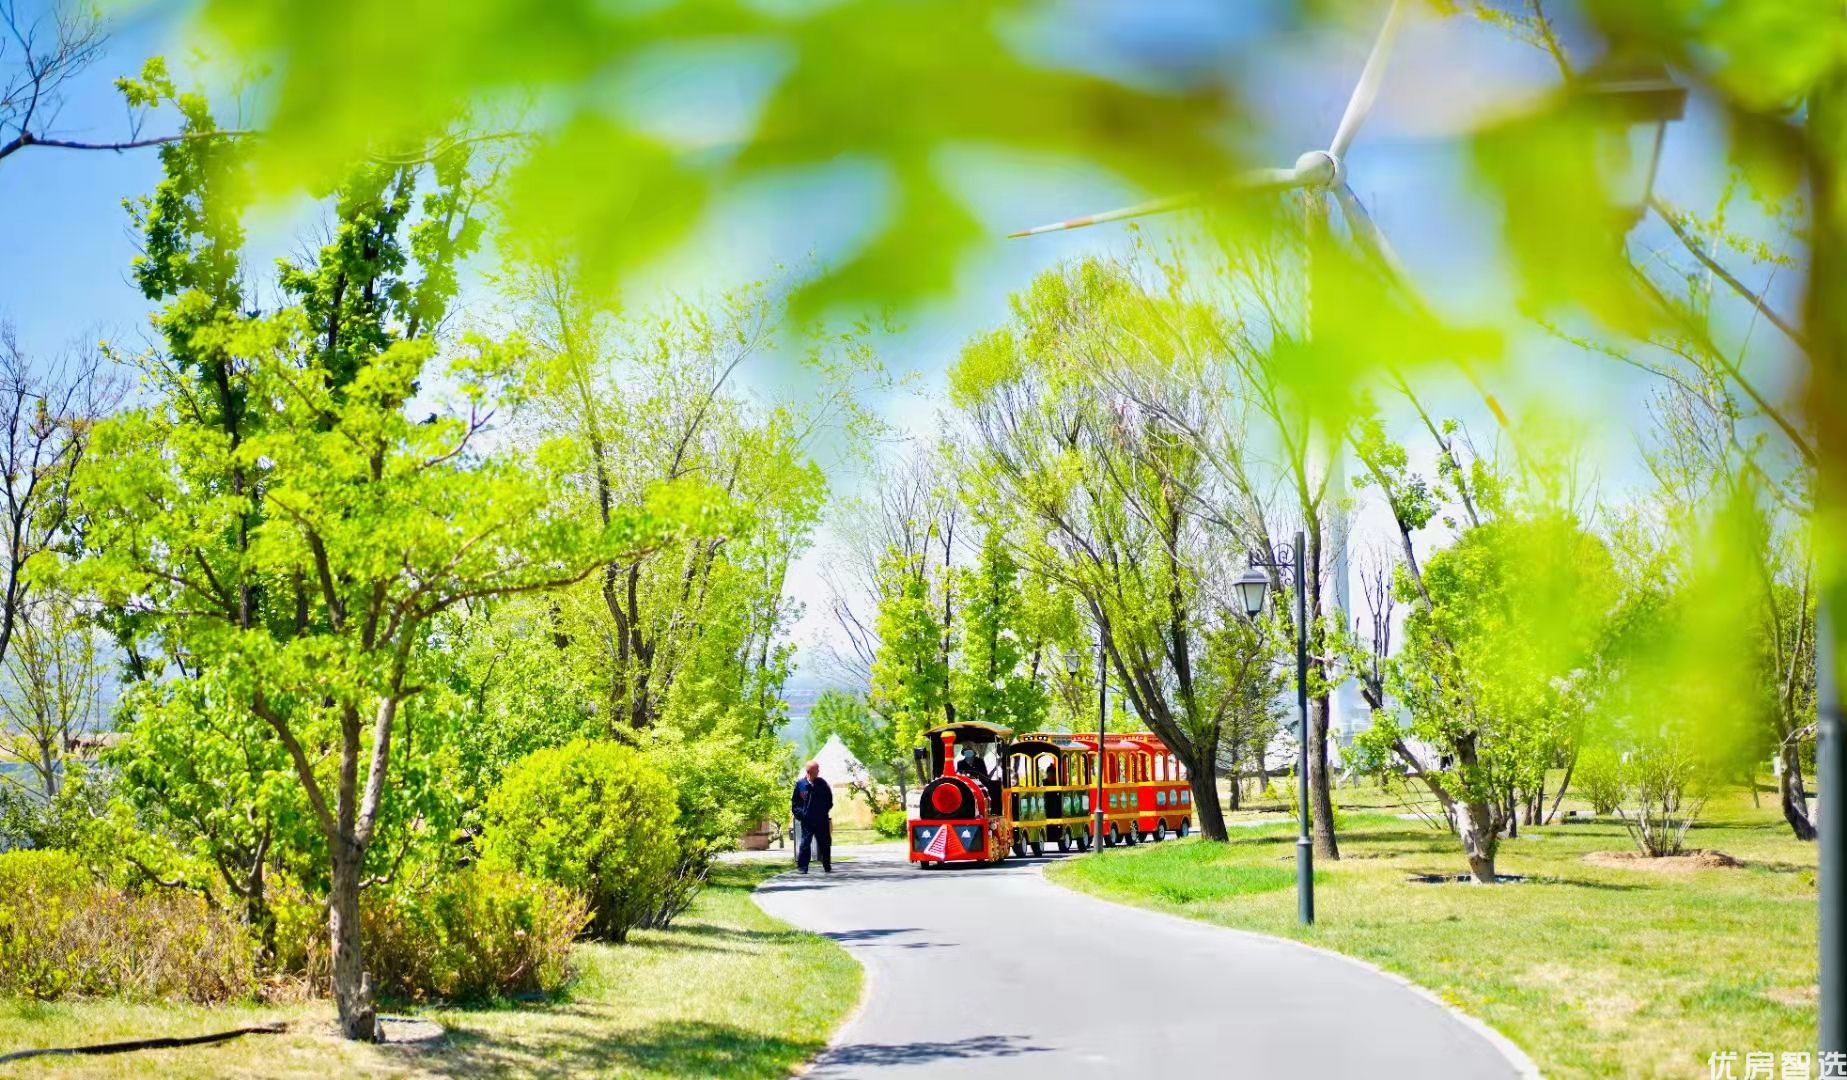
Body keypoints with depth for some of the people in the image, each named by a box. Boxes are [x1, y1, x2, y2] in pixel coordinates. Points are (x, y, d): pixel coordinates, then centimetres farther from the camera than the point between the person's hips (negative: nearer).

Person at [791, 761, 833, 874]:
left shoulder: (822, 784, 4)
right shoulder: (800, 784, -2)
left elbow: (829, 799, 14)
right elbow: (794, 801, 4)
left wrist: (825, 811, 3)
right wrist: (799, 814, -6)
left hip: (822, 821, 2)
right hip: (807, 821, -2)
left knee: (825, 843, 8)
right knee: (804, 843, -6)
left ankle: (827, 866, 20)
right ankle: (802, 866, -1)